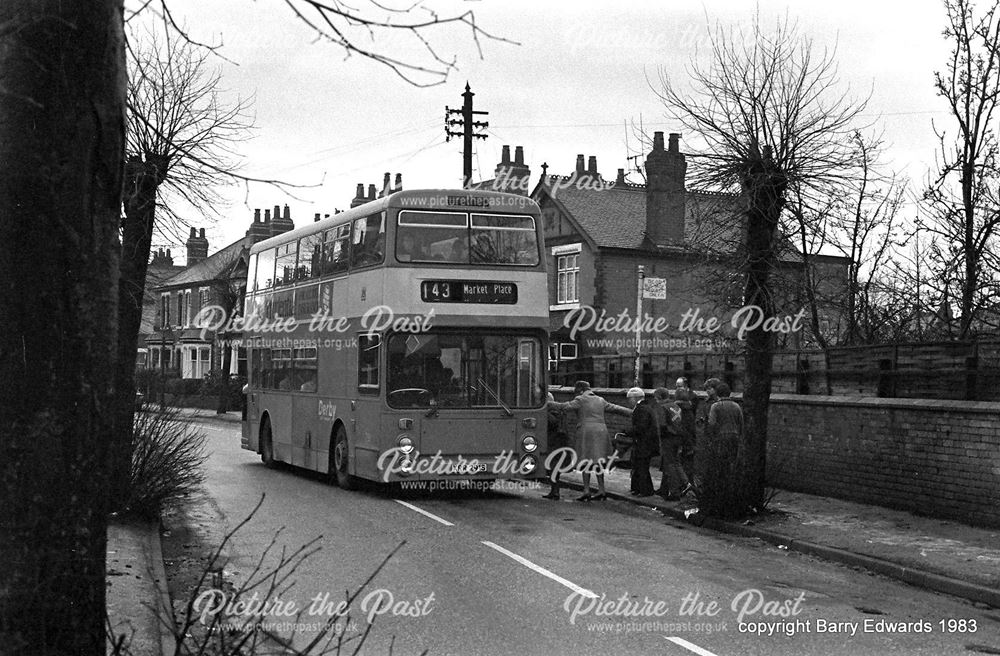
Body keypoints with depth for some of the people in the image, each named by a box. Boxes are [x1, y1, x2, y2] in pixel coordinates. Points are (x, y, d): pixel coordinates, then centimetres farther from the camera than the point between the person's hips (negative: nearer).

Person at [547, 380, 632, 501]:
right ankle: (601, 490, 7)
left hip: (586, 432, -6)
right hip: (601, 432, 6)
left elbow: (563, 406, -9)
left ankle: (586, 490, -8)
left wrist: (547, 403, -2)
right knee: (598, 462, 9)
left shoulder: (580, 400, -2)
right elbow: (616, 408, 22)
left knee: (586, 462, -3)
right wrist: (632, 413, 33)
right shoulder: (600, 401, 17)